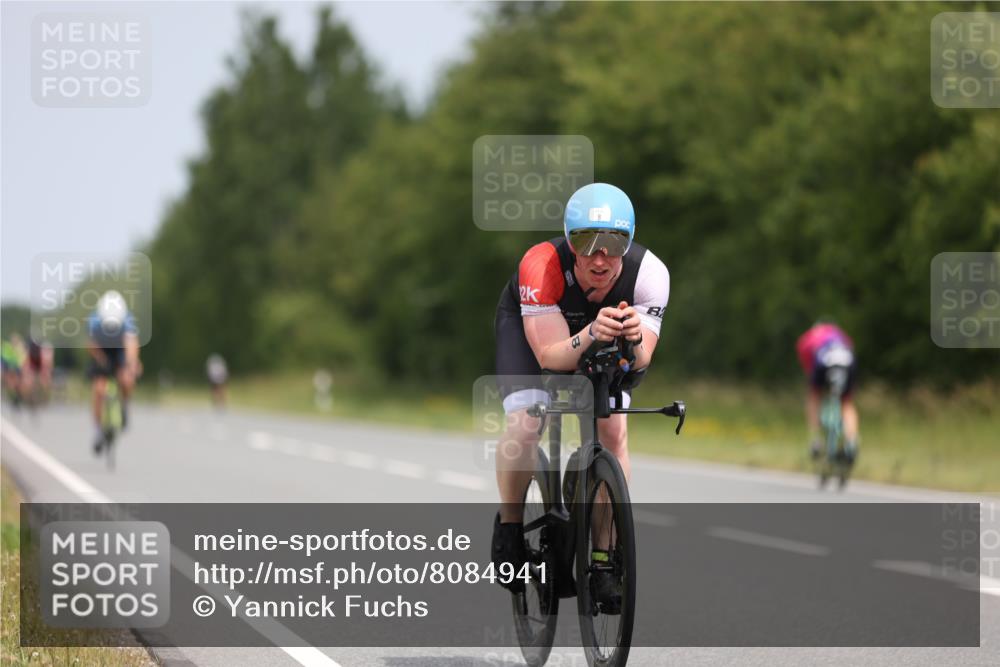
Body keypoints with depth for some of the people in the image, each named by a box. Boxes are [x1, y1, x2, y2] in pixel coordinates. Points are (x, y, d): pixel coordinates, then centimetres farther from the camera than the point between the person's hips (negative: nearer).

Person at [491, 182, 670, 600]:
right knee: (525, 423, -23)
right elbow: (550, 356, -40)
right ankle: (509, 525, 2)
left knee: (613, 430, -16)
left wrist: (634, 340, -56)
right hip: (527, 323, -2)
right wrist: (591, 335, -59)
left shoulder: (649, 274, -34)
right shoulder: (541, 265, -40)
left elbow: (639, 363, -33)